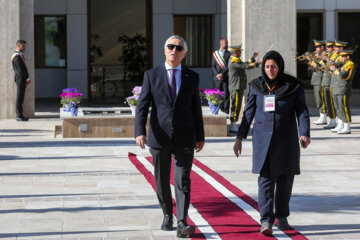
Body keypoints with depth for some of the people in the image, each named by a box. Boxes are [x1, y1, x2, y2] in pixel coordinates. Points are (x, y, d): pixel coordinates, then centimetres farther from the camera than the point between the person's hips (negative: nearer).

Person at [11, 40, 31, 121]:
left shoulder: (20, 55, 19)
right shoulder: (17, 56, -14)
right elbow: (21, 69, -18)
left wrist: (27, 79, 12)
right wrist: (27, 78, -13)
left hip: (22, 80, 10)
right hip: (20, 79, -10)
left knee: (20, 98, 11)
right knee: (19, 98, -8)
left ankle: (19, 115, 14)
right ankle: (19, 116, -7)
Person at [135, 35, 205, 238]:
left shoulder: (192, 77, 6)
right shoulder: (152, 75, 3)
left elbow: (196, 109, 10)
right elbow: (142, 106, -3)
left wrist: (200, 137, 10)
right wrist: (140, 132, -16)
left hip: (184, 139, 0)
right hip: (159, 137, 0)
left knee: (183, 181, -9)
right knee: (162, 181, 11)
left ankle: (182, 223, -12)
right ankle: (167, 215, 30)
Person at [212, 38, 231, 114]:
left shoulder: (229, 54, 3)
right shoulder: (215, 53, 10)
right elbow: (213, 66, 8)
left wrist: (222, 74, -14)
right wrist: (217, 75, -6)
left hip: (226, 77, -2)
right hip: (217, 78, 2)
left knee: (226, 95, -5)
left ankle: (226, 112, -4)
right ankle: (220, 110, 12)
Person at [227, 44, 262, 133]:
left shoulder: (235, 60, 16)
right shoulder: (234, 61, -17)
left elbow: (245, 64, 21)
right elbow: (247, 66, -23)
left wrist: (253, 58, 14)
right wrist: (258, 63, -18)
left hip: (238, 87, 11)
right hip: (236, 88, -11)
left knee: (235, 106, 13)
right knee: (236, 105, -8)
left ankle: (233, 125, 19)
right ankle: (233, 126, -5)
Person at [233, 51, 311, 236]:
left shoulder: (293, 86, 0)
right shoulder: (256, 86, 4)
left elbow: (302, 111, -2)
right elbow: (249, 112, 10)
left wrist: (304, 134, -17)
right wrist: (240, 137, 6)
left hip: (286, 141, 0)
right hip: (263, 140, 0)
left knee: (285, 180, 7)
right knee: (266, 179, -9)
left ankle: (282, 216, 24)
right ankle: (266, 220, -12)